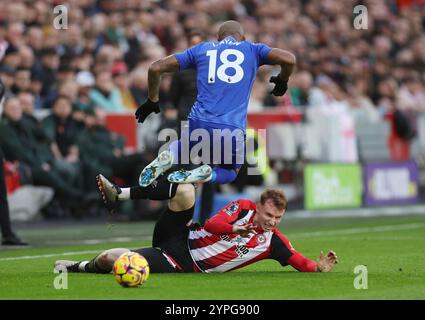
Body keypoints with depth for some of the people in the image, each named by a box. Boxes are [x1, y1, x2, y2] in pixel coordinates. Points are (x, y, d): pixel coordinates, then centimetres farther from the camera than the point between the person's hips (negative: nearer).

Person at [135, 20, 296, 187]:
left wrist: (152, 101, 30)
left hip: (198, 122, 1)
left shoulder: (201, 48, 19)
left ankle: (168, 156, -1)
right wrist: (282, 81, 21)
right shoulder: (252, 49, 15)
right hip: (233, 128, -1)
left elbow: (155, 68, 17)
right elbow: (289, 59, 1)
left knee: (182, 147, 35)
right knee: (230, 172, 28)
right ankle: (206, 174, -7)